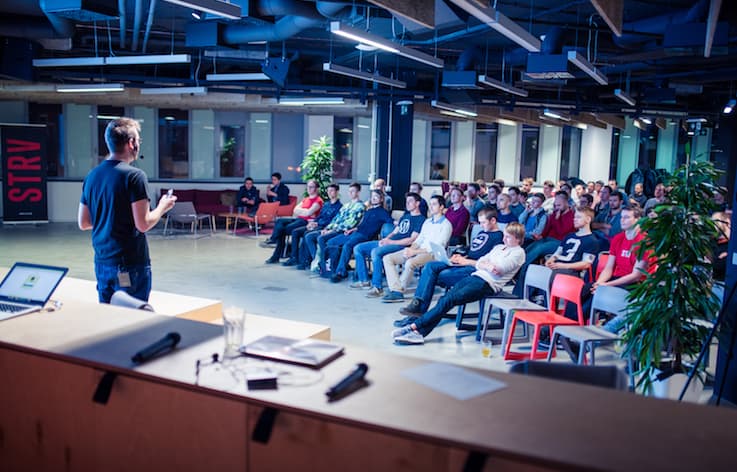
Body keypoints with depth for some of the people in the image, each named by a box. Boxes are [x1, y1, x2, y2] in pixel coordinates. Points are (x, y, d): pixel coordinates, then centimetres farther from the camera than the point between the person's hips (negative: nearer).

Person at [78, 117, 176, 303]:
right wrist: (162, 207, 0)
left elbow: (83, 223, 12)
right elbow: (143, 224, -17)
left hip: (102, 262, 7)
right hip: (130, 265, -7)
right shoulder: (134, 176, -14)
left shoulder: (92, 176, 7)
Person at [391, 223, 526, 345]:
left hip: (489, 284, -7)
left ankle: (414, 326, -22)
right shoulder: (499, 247, 27)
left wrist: (483, 264, 6)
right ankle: (419, 332, -25)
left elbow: (499, 269, -9)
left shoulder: (518, 252, 5)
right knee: (445, 298, -16)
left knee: (449, 300, -22)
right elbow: (479, 263, 16)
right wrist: (488, 266, -6)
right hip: (475, 276, 7)